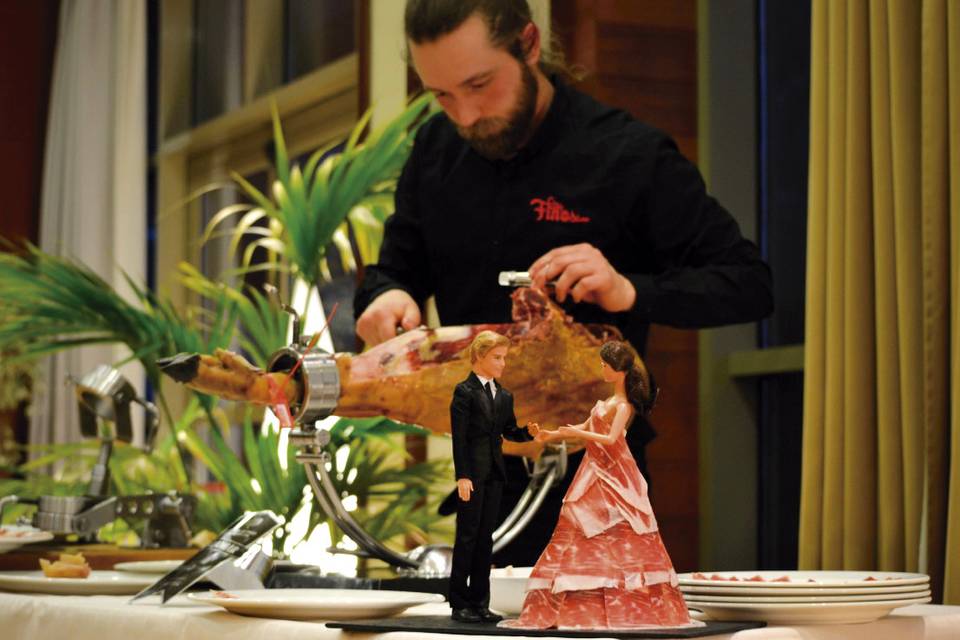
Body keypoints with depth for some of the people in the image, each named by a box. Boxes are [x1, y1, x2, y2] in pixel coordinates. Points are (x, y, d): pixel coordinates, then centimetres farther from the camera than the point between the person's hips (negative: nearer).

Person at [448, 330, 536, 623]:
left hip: (494, 474, 6)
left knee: (485, 536, 8)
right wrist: (462, 476, -17)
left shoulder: (504, 396, 14)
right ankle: (459, 604, 1)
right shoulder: (464, 392, -6)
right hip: (472, 473, -6)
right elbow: (458, 437, -11)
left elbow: (510, 431, 15)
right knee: (467, 535, -3)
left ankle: (480, 603, 11)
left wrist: (528, 432, -7)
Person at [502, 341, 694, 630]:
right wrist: (555, 435, 16)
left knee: (621, 540, -7)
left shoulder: (623, 405, -15)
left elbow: (610, 439, -26)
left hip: (612, 478, -9)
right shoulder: (613, 399, 13)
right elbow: (588, 425, 22)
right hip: (598, 474, 9)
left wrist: (576, 433, -17)